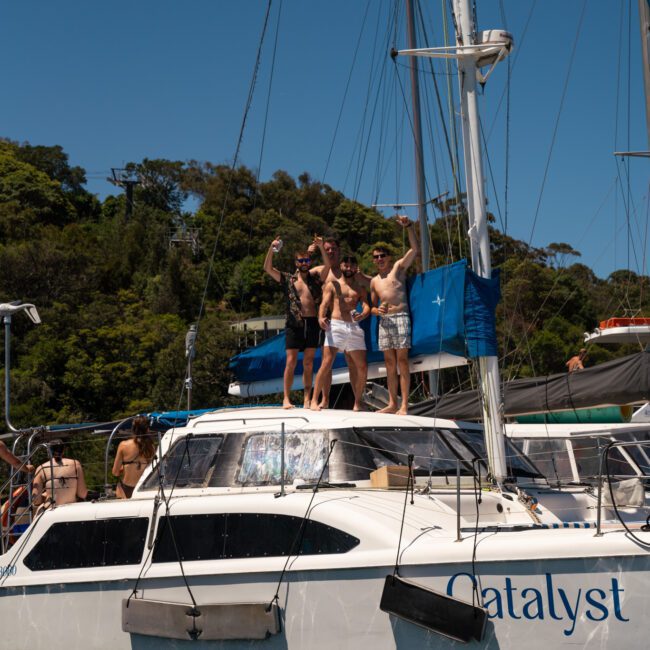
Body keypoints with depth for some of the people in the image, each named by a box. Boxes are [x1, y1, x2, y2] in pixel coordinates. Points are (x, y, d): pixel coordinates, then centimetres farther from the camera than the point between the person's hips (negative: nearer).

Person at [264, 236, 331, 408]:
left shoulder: (316, 279, 11)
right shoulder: (288, 280, 9)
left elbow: (327, 266, -4)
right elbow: (268, 268, 0)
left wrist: (321, 248, -17)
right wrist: (271, 249, -12)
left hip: (312, 323, 1)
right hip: (294, 324, -1)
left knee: (308, 363, 4)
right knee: (291, 362, -4)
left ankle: (307, 399, 6)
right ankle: (286, 398, -3)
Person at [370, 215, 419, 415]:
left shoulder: (399, 267, 6)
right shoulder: (374, 281, 19)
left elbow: (414, 248, -6)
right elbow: (373, 306, 23)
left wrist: (408, 226, -15)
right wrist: (377, 310, -1)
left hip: (400, 317, -5)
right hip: (384, 320, 6)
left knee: (402, 360, -10)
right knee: (389, 362, 5)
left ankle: (404, 405, -13)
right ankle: (392, 404, 7)